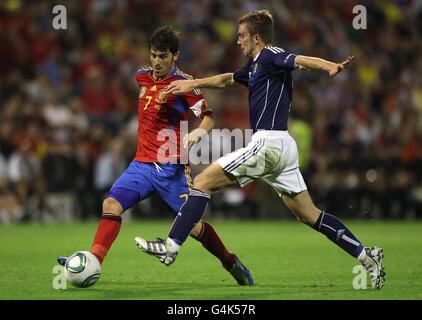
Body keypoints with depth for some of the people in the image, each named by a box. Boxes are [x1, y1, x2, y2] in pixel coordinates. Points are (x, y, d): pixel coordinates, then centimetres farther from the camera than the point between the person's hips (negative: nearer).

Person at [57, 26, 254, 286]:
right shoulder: (143, 77, 9)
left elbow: (208, 116, -12)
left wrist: (199, 131, -30)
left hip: (171, 168, -5)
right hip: (142, 164, 5)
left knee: (193, 225, -3)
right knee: (112, 204, -16)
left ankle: (231, 263, 19)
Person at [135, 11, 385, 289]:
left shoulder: (270, 56, -7)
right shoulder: (256, 65, 21)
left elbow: (301, 61, -25)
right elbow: (228, 79, 38)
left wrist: (331, 67, -44)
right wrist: (192, 84, 39)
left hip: (269, 143, -10)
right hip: (282, 147, 10)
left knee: (203, 181, -6)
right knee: (309, 215, 9)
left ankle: (171, 246, -8)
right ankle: (366, 256, 5)